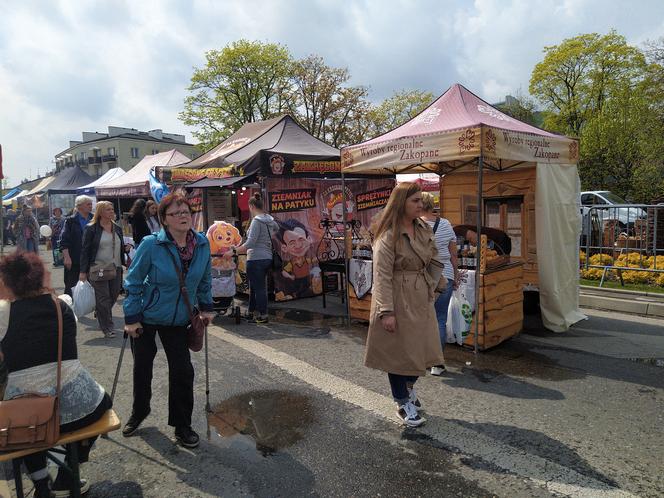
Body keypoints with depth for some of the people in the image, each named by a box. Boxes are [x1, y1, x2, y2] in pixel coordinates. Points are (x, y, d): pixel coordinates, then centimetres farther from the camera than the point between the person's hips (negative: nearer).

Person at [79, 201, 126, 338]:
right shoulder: (91, 229, -4)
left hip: (115, 268, 5)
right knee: (103, 299, -1)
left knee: (114, 296, 11)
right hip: (98, 269, -5)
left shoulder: (117, 229, 12)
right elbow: (85, 250, -6)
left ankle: (100, 314, 39)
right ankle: (107, 329, 9)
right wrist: (83, 272, -9)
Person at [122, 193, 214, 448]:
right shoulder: (150, 245, -20)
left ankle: (182, 425, 18)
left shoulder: (202, 244, -8)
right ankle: (139, 412, 41)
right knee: (142, 367, 13)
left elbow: (205, 280, 8)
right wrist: (131, 318, -13)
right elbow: (133, 282, -12)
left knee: (183, 370, -1)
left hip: (178, 320, 3)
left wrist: (206, 307, 5)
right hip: (146, 317, -2)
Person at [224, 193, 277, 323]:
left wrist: (233, 252, -20)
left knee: (258, 288, 2)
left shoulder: (256, 221, -16)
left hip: (256, 259, -9)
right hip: (267, 258, 9)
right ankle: (250, 313, 29)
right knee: (254, 287, 19)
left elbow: (250, 243, -23)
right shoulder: (270, 220, 8)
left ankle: (263, 316, 10)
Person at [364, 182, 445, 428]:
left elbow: (433, 261, 17)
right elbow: (382, 276, -20)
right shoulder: (388, 236, -17)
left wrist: (435, 285, 11)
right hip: (398, 300, -7)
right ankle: (403, 403, 25)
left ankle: (409, 386, 43)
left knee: (419, 348, 16)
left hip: (421, 299, 7)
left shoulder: (423, 229, 6)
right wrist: (386, 311, -22)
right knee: (398, 351, 6)